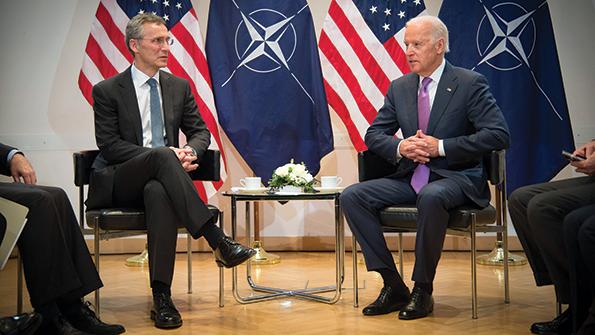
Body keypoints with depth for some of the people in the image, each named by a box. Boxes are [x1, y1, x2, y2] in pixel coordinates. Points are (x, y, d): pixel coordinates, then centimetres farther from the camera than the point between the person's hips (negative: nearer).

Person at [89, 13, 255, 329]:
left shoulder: (179, 86, 14)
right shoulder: (107, 90, 2)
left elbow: (201, 131, 15)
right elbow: (109, 146, -7)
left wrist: (190, 150, -12)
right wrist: (166, 155, -20)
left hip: (159, 179, 2)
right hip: (118, 183, -2)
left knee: (159, 193, -37)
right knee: (161, 155, -35)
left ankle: (161, 296, -37)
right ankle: (218, 242, -42)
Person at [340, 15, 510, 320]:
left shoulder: (470, 83, -4)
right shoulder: (400, 87, 11)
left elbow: (498, 135, -12)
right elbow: (373, 134, 14)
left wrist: (441, 146, -18)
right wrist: (400, 147, -9)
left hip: (456, 177, -5)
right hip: (411, 177, 6)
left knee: (431, 198, -39)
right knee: (352, 196, -14)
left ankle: (422, 291, -20)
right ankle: (393, 285, -10)